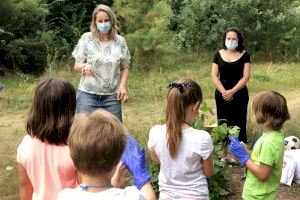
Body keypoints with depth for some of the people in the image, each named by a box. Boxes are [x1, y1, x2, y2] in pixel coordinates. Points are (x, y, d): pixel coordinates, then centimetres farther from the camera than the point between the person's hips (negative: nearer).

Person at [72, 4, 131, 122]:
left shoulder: (120, 41, 4)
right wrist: (84, 66, -22)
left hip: (112, 96, 1)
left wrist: (123, 85, -5)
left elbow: (124, 68, 12)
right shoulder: (86, 38, -1)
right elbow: (76, 67, 0)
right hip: (87, 94, -1)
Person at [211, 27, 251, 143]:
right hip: (222, 94, 2)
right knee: (223, 124, 2)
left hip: (239, 94, -2)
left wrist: (232, 91, -15)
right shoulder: (218, 54, 5)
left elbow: (246, 77, -5)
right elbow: (214, 75, 2)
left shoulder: (244, 55, 1)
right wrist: (223, 91, -11)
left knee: (239, 124, -2)